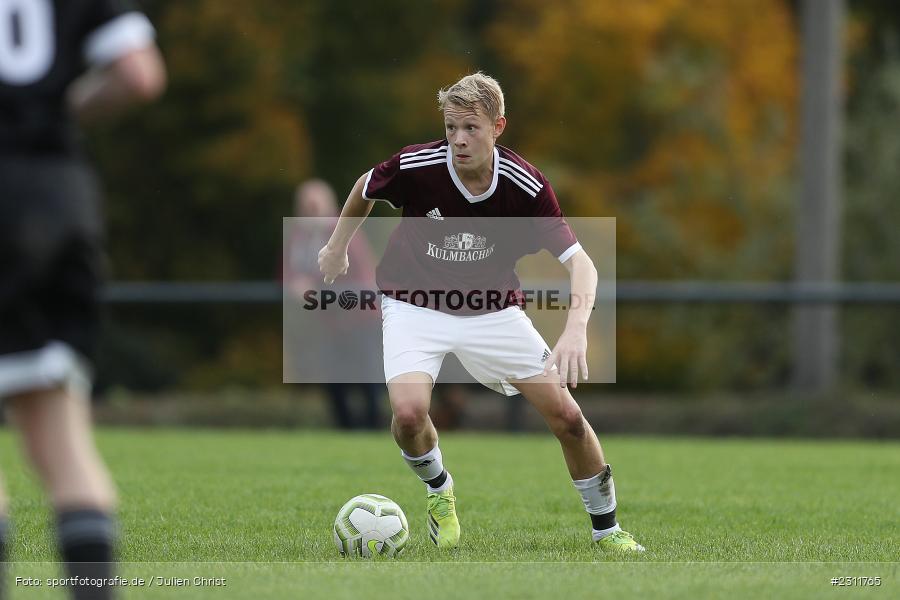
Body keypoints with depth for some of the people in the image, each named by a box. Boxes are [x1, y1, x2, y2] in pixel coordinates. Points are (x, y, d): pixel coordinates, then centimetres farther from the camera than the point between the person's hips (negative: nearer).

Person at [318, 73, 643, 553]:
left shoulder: (524, 185, -21)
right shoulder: (415, 167, -22)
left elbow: (579, 262, -23)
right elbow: (365, 189, 2)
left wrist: (576, 330, -40)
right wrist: (337, 248, 13)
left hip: (492, 310, 1)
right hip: (415, 306, -1)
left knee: (566, 414, -6)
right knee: (409, 411, -27)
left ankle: (606, 530, 16)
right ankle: (439, 493, 7)